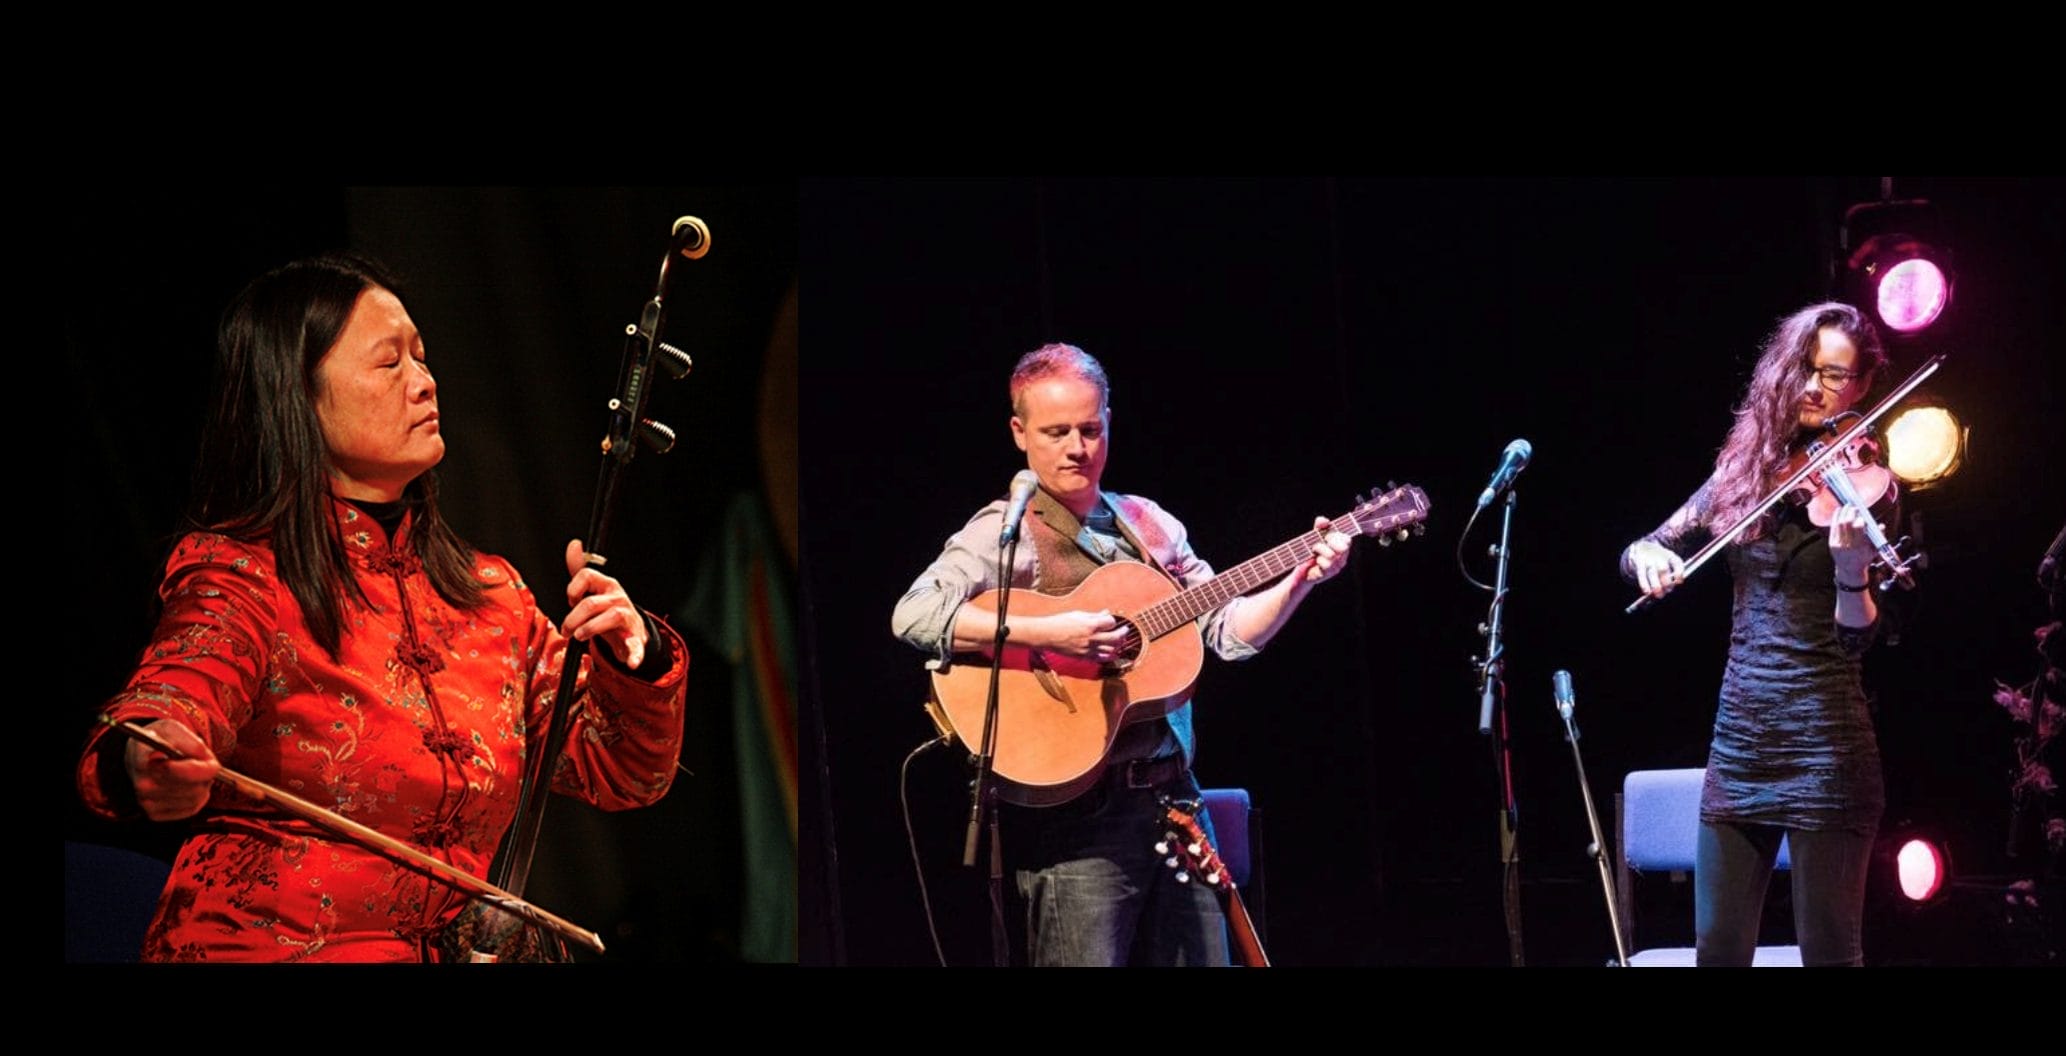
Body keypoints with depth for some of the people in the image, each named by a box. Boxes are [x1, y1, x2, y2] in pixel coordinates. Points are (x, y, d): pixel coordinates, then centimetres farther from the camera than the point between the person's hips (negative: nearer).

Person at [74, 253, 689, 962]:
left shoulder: (490, 593, 12)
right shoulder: (241, 577, -4)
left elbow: (622, 775, 11)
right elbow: (171, 698, -22)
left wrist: (637, 658, -7)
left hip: (449, 950, 4)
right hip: (257, 946, -4)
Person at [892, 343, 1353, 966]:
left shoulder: (1149, 525, 15)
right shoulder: (1005, 533, -6)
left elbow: (1229, 633, 16)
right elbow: (914, 615, -22)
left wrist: (1302, 579, 0)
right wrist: (1049, 635, -27)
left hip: (1169, 792, 7)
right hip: (1076, 805, -7)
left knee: (1201, 955, 8)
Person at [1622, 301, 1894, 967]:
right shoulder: (1740, 475, 10)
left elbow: (1858, 638, -12)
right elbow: (1640, 550, 12)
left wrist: (1851, 564, -32)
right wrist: (1648, 557, -12)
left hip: (1824, 743, -5)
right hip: (1740, 737, 5)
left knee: (1828, 952, -1)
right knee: (1718, 947, 5)